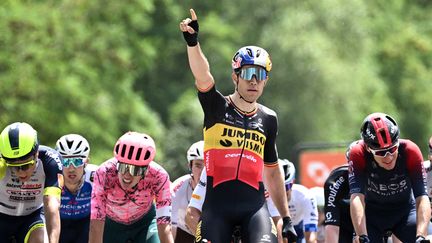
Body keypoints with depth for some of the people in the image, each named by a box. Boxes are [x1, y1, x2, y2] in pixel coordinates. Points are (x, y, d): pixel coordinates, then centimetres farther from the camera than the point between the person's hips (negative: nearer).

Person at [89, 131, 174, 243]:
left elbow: (165, 227, -35)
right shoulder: (104, 173, -35)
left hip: (144, 223, 0)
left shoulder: (158, 176, -34)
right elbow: (96, 227, -36)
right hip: (112, 224, 0)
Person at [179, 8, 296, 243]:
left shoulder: (268, 119, 12)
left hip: (255, 206, 2)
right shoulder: (217, 107, 2)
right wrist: (192, 42, -38)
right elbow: (203, 77, -19)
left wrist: (286, 218, 19)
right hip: (217, 205, -1)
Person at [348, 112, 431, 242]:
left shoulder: (410, 151, -28)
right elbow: (356, 198, -36)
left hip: (404, 212, 0)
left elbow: (422, 198, -32)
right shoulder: (358, 154, -28)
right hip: (372, 214, 0)